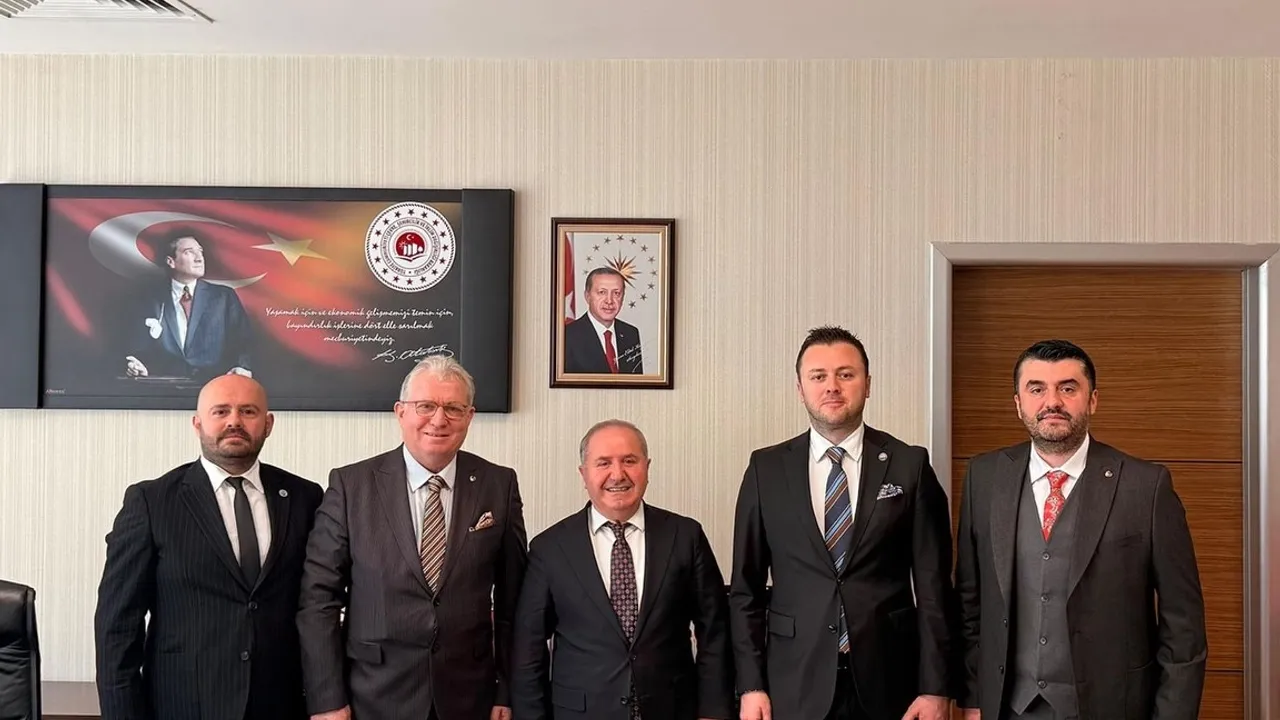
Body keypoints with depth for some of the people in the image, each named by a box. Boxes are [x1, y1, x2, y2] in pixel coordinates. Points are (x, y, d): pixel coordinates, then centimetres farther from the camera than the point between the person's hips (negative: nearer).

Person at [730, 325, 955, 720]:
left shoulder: (910, 465, -1)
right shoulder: (766, 468, 1)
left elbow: (933, 585, -1)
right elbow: (746, 587, 2)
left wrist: (935, 688, -5)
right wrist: (751, 685, -3)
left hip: (888, 679, 0)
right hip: (795, 683, 1)